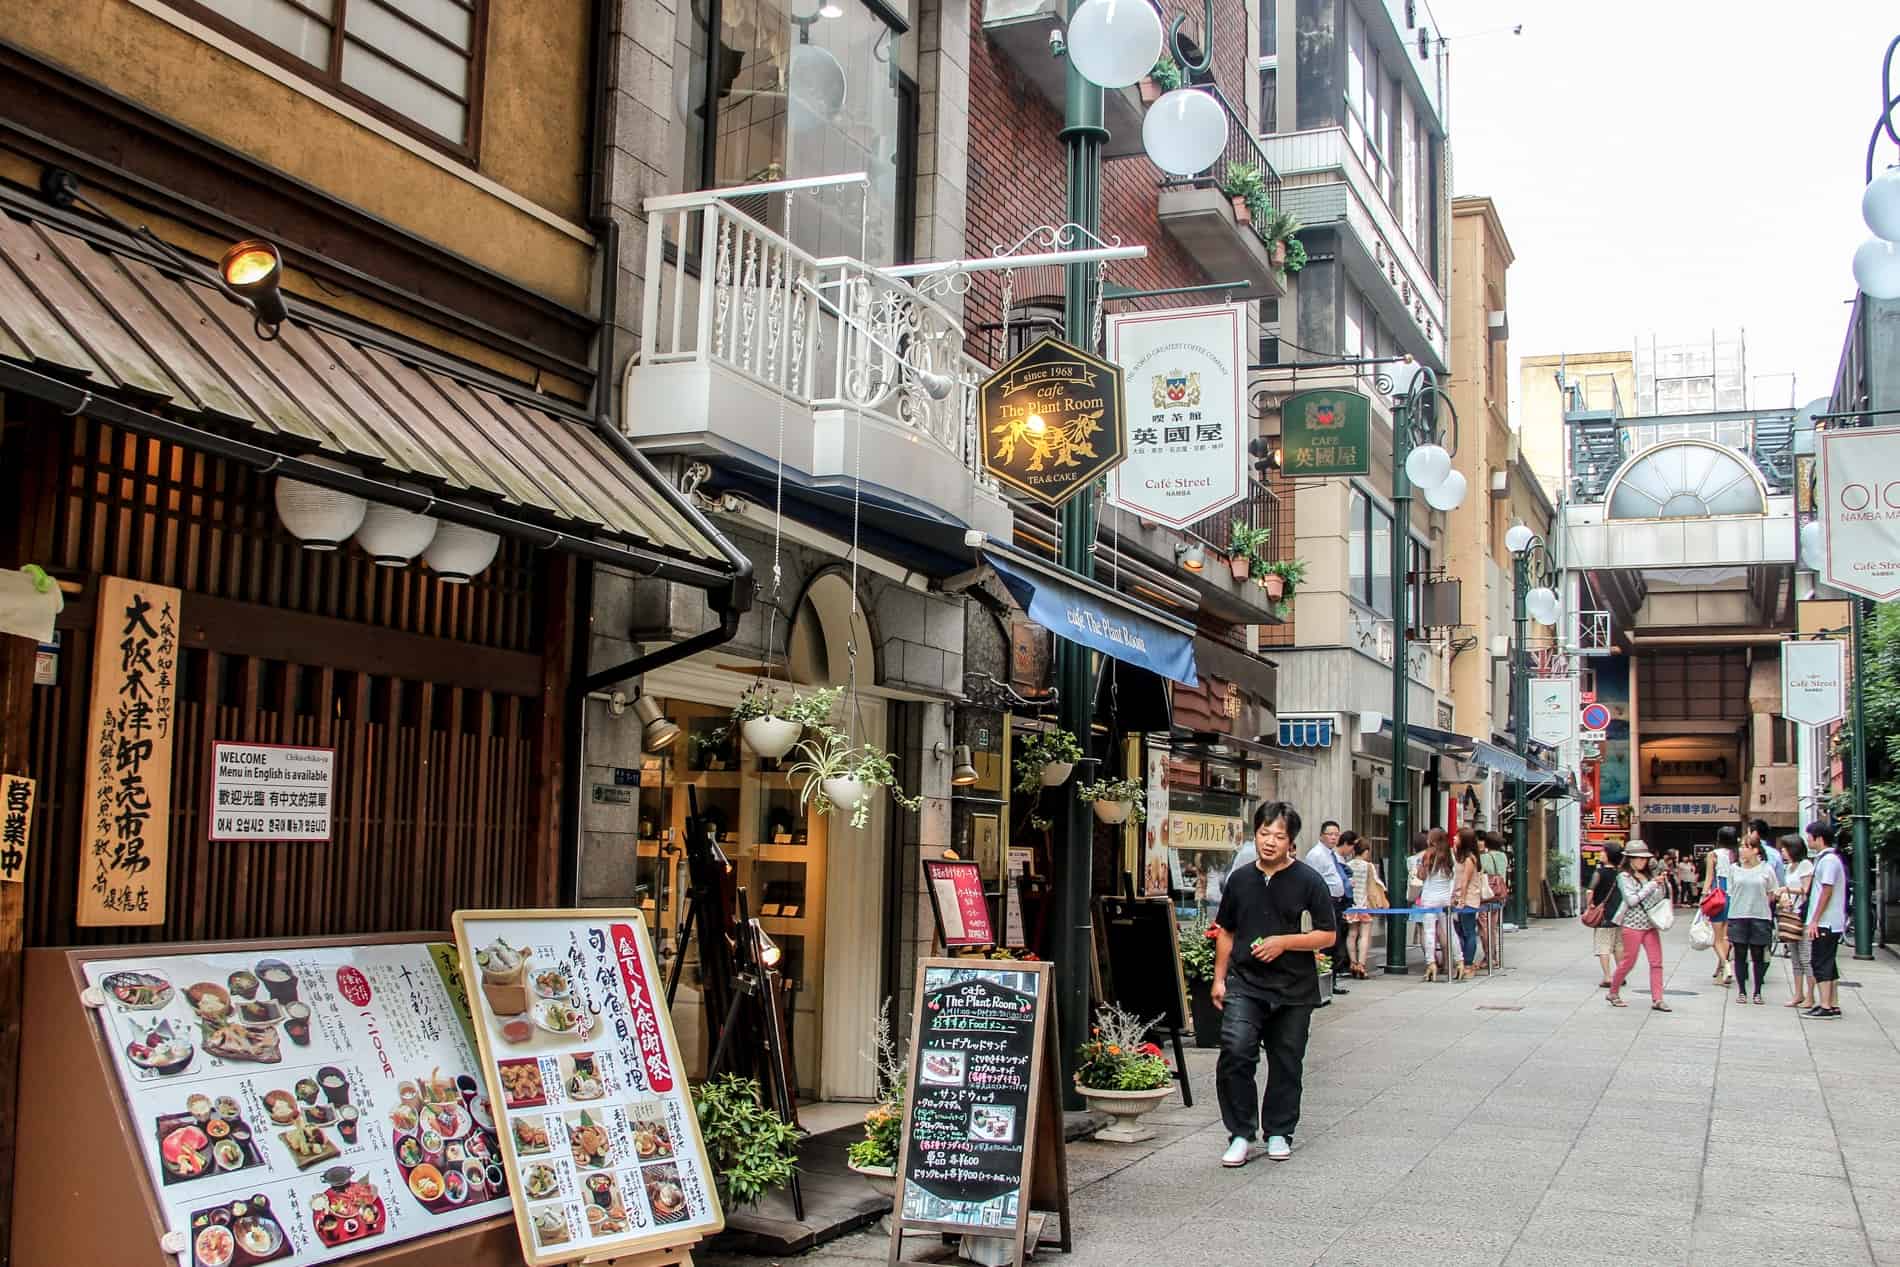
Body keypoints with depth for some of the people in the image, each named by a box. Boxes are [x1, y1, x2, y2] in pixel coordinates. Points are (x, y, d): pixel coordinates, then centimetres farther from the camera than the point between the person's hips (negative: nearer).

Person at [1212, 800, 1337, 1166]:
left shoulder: (1308, 881, -3)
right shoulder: (1240, 879, 7)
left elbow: (1327, 935, -2)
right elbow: (1226, 932, 17)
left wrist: (1284, 942, -15)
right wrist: (1219, 979, 12)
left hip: (1293, 988, -1)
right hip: (1245, 984, 1)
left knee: (1286, 1064, 8)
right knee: (1235, 1051, -16)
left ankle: (1279, 1133, 27)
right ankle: (1241, 1134, -4)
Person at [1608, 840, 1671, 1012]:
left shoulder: (1647, 876, 11)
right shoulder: (1624, 877, -7)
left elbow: (1657, 899, 14)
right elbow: (1632, 900, -17)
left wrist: (1660, 886, -4)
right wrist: (1651, 885, -14)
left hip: (1650, 925, 6)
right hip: (1632, 925, -6)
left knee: (1656, 962, -1)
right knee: (1629, 961, 3)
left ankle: (1657, 999, 1)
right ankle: (1613, 993, 21)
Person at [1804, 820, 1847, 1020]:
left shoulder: (1828, 860, -14)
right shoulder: (1826, 858, 15)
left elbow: (1826, 892, -18)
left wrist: (1814, 921, -17)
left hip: (1825, 923, -10)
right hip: (1832, 923, 10)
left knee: (1821, 964, -7)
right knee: (1829, 965, 12)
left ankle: (1825, 1007, -7)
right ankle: (1833, 1005, 15)